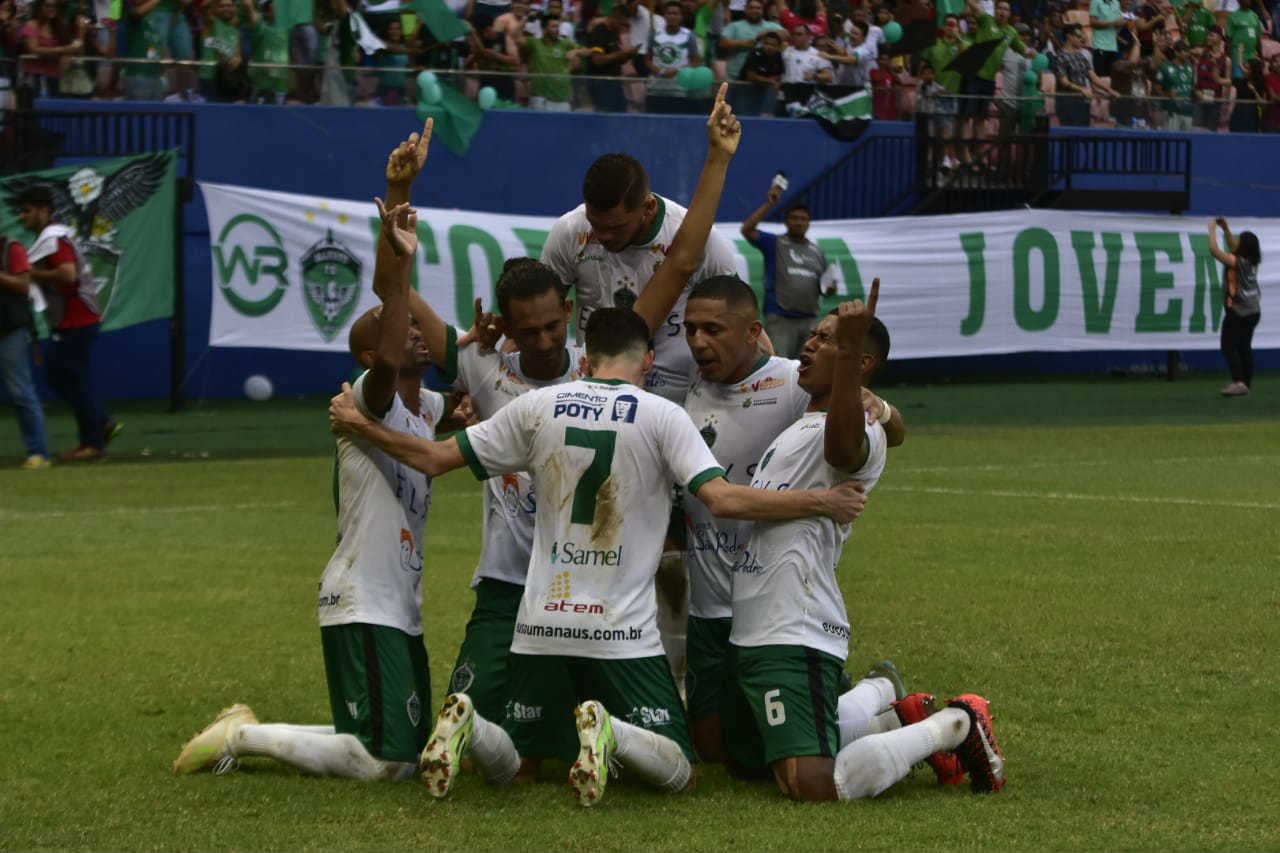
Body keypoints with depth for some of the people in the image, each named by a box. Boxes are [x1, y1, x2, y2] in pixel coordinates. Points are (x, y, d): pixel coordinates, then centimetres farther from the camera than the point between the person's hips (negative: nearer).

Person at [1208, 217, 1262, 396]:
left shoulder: (1236, 262, -18)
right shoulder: (1253, 260, 5)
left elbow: (1214, 250, -17)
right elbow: (1234, 248, 22)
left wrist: (1212, 230, -4)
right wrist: (1226, 229, 21)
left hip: (1237, 312, -8)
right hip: (1254, 312, 8)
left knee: (1228, 346, -4)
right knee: (1244, 347, 12)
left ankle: (1238, 382, -15)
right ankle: (1246, 385, 13)